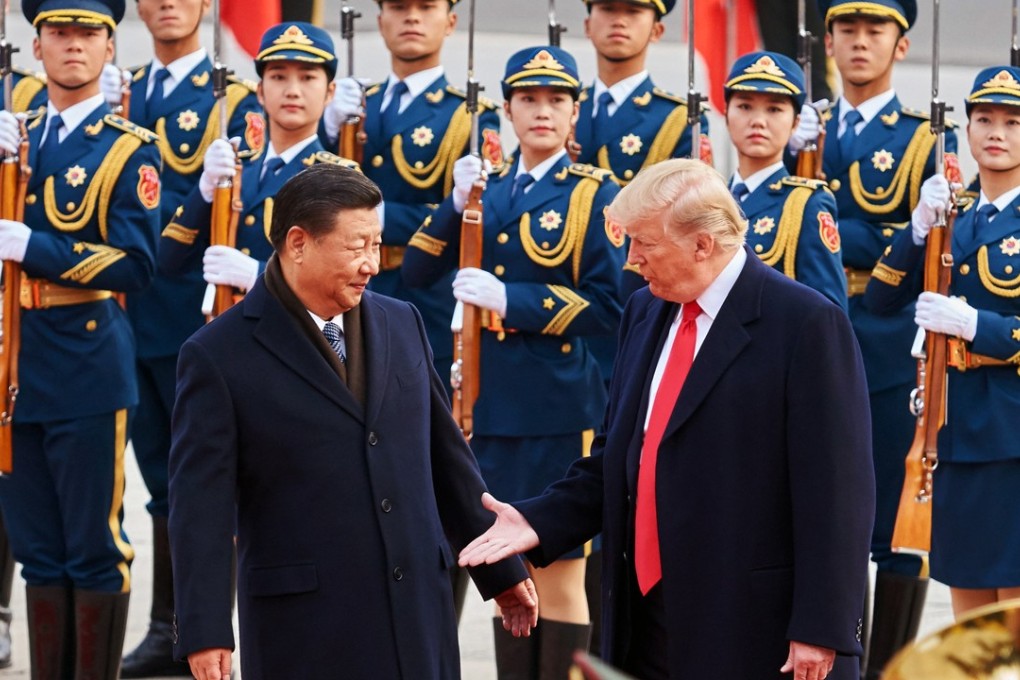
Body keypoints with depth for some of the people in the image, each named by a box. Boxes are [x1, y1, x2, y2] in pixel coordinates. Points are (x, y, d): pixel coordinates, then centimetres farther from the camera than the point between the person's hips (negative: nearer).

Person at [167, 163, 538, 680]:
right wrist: (205, 632, -15)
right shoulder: (219, 355, -6)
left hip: (418, 616, 5)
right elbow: (201, 506, -9)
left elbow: (447, 457, 18)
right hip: (302, 627, -5)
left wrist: (501, 570, 20)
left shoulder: (402, 324, 11)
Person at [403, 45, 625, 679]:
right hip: (492, 404, 5)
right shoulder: (489, 189, 12)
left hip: (560, 407, -5)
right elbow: (417, 271, 7)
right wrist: (457, 206, -8)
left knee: (559, 572, -1)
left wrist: (511, 300, -17)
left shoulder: (594, 196, -4)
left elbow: (609, 303, -11)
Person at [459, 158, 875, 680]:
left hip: (756, 633, -7)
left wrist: (819, 630, -17)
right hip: (648, 631, 7)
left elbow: (837, 493, -14)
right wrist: (539, 521, 3)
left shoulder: (807, 325, -12)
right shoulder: (645, 312, 12)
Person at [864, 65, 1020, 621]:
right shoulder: (953, 222, 14)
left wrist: (975, 324, -21)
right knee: (967, 614, 10)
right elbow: (881, 298, 5)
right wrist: (920, 228, -8)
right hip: (957, 432, 6)